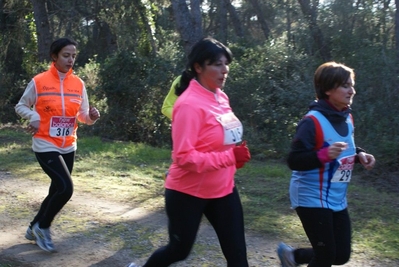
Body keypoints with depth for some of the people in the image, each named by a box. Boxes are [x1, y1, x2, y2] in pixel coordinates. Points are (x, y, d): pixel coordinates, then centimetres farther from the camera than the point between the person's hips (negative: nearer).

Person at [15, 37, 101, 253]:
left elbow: (82, 115, 7)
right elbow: (20, 106, 1)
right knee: (65, 188, -16)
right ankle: (42, 227, 7)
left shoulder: (78, 84, 2)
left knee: (57, 189, 12)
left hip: (68, 147, 6)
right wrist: (34, 118, -17)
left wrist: (91, 116, -16)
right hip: (45, 145, -5)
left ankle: (35, 228, 34)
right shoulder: (39, 82, -10)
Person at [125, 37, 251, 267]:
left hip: (223, 189, 7)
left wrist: (238, 154, -1)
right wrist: (229, 157, -27)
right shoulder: (190, 104, -21)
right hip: (189, 192, -7)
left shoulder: (221, 97, 4)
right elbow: (184, 156, -26)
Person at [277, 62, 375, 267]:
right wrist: (324, 155, -37)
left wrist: (359, 155, -1)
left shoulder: (347, 119, 5)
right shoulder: (312, 122, -21)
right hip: (312, 199, -8)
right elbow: (294, 161, -24)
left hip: (337, 199, 8)